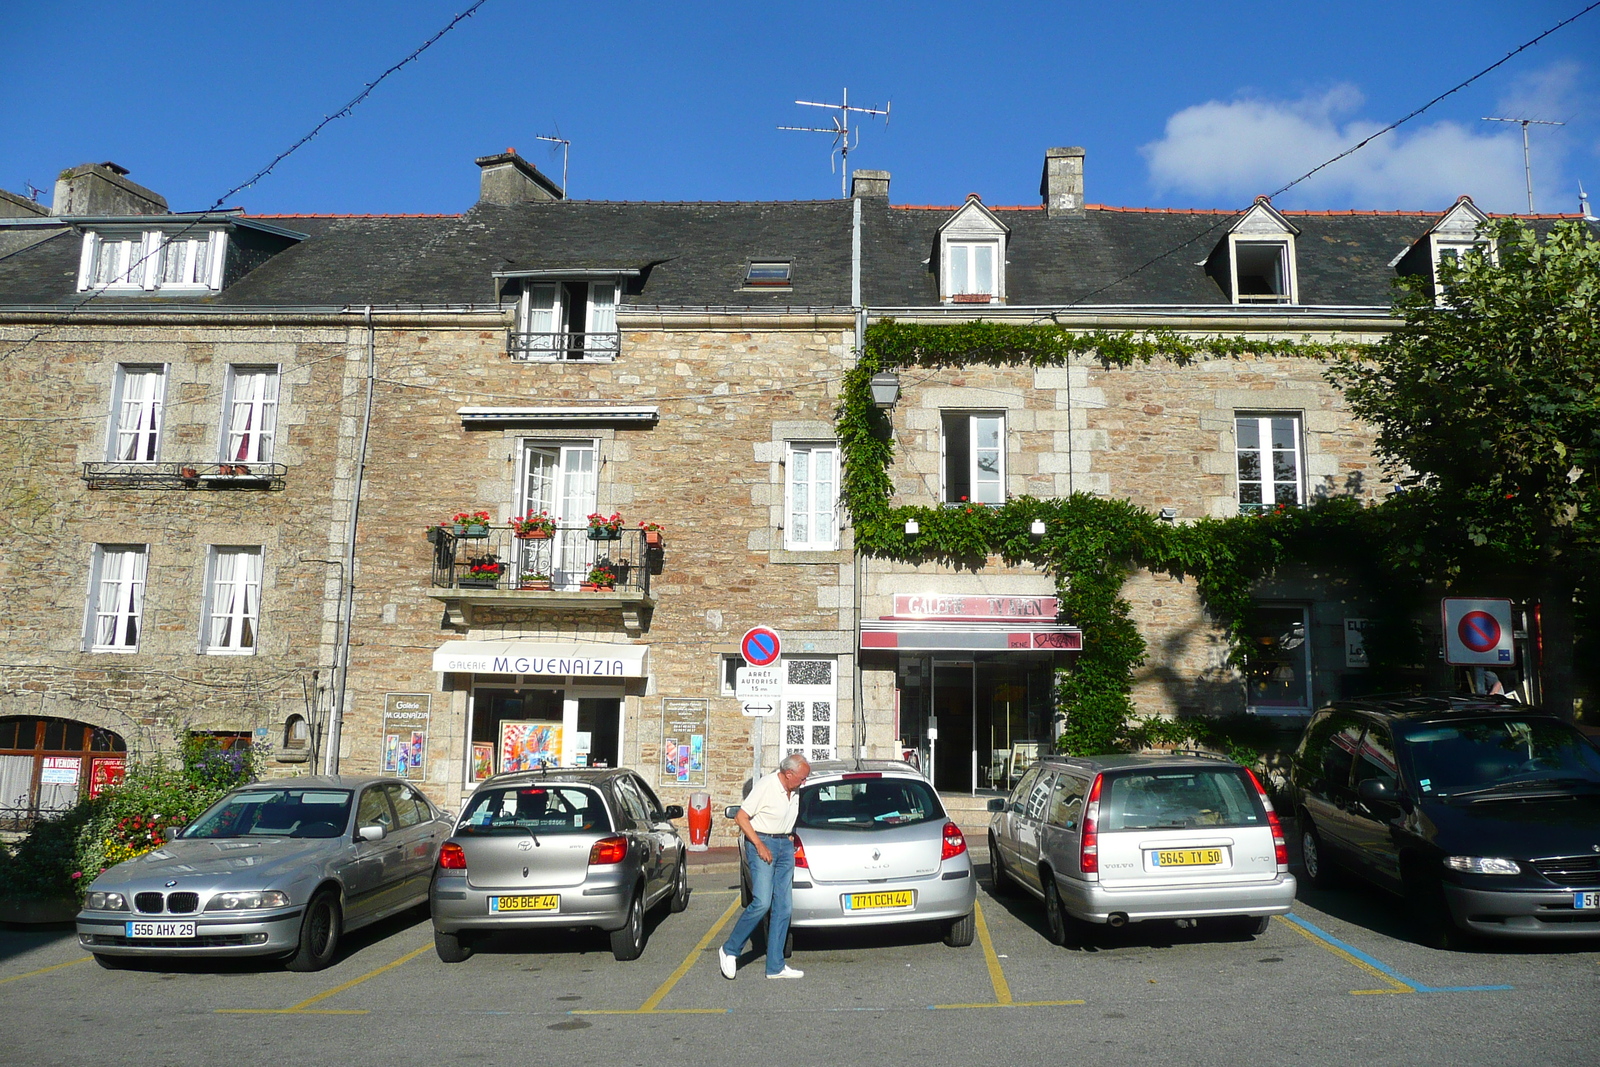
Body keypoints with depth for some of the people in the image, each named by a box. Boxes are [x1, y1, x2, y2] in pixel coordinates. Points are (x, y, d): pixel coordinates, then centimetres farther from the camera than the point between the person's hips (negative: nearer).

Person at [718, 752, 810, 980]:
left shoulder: (795, 791, 6)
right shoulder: (766, 786, -17)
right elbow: (741, 816, -15)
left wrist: (790, 836, 10)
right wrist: (759, 845, -18)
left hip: (785, 845, 7)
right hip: (762, 843, -7)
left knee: (783, 907, 3)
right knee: (762, 902, -16)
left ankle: (775, 966, 8)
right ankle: (729, 950, 2)